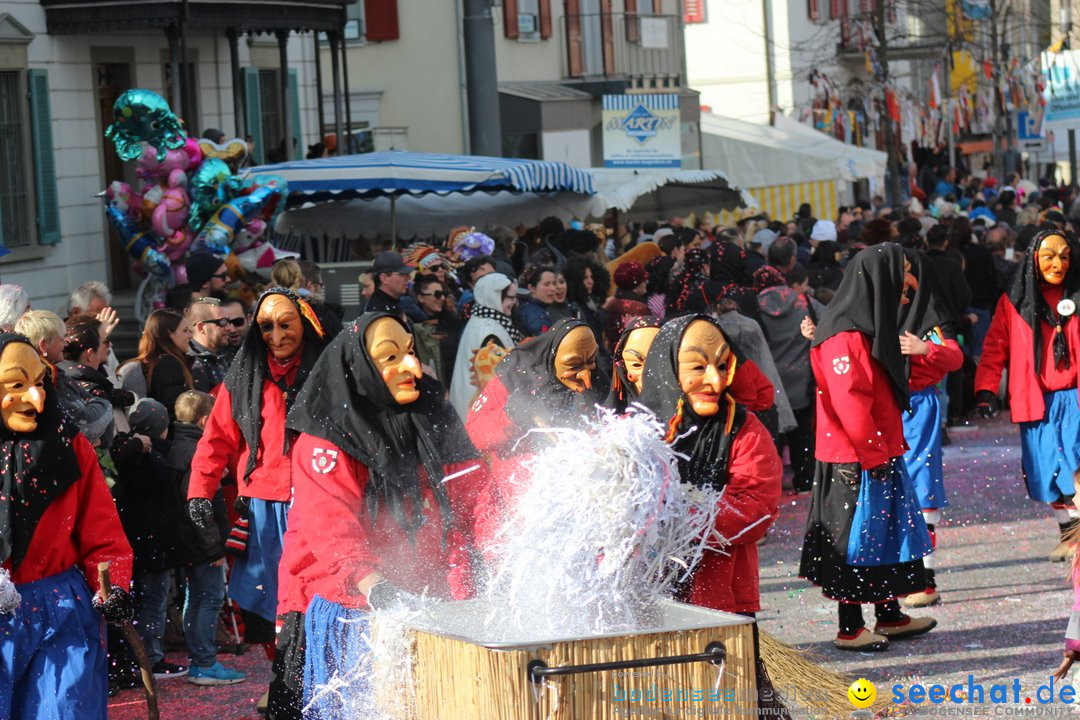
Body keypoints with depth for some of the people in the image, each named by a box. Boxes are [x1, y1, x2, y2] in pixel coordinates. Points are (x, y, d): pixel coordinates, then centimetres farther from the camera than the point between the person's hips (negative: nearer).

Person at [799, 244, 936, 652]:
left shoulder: (873, 329, 14)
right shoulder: (845, 338, -18)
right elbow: (850, 404, -23)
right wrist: (875, 455, -19)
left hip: (879, 455, 10)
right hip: (855, 462, -10)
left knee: (888, 534, 15)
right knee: (855, 539, -3)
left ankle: (890, 617, 25)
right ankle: (850, 629, 3)